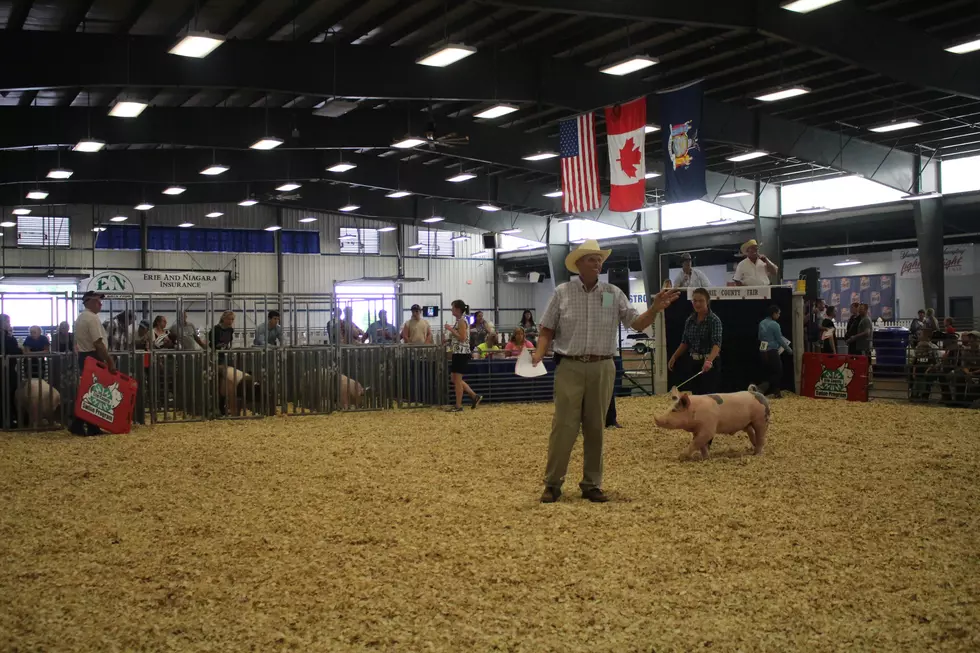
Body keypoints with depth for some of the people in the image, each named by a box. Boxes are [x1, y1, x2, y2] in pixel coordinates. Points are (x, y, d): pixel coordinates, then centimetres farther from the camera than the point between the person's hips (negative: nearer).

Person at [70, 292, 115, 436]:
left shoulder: (81, 318, 17)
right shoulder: (92, 318, -15)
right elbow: (98, 343, -22)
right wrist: (110, 361, -20)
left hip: (83, 356, 10)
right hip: (93, 358, -10)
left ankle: (78, 425, 12)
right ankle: (92, 428, 0)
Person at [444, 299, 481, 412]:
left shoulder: (462, 321, -14)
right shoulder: (460, 320, 16)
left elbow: (462, 338, -21)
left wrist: (451, 329, -17)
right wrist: (448, 339, 17)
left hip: (461, 353, -10)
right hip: (458, 353, 10)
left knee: (457, 380, -3)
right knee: (456, 379, 13)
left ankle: (458, 406, 3)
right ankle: (475, 396, 16)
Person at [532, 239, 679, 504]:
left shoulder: (613, 293, 7)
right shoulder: (562, 292, 2)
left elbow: (637, 324, 4)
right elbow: (547, 329, 4)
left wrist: (655, 309, -14)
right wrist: (539, 353, -12)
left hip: (602, 368, 2)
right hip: (570, 367, -2)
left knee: (595, 428, 8)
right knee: (564, 425, -2)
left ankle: (592, 484, 17)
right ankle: (553, 483, 7)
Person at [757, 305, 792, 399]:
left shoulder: (761, 323, 6)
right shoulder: (775, 324, -15)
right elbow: (780, 340, -10)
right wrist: (789, 349, 3)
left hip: (763, 351, 7)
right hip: (772, 352, -7)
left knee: (769, 372, 14)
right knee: (778, 372, 5)